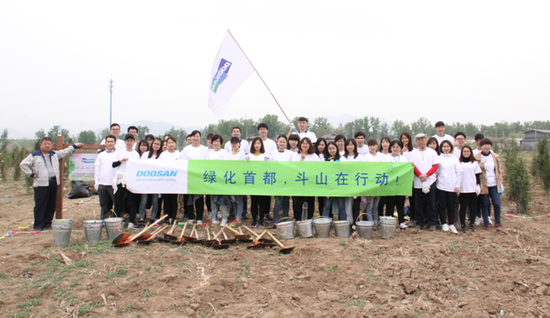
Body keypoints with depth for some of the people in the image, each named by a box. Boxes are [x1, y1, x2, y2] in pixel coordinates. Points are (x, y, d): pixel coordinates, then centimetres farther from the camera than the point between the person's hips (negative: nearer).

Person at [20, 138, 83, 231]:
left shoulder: (55, 154, 18)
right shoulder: (34, 156, 2)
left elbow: (65, 152, 31)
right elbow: (23, 164, 0)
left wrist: (75, 146, 35)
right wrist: (31, 174, -4)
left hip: (53, 183, 5)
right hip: (41, 184, -5)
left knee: (51, 205, 8)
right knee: (40, 205, -4)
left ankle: (47, 223, 18)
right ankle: (38, 225, 3)